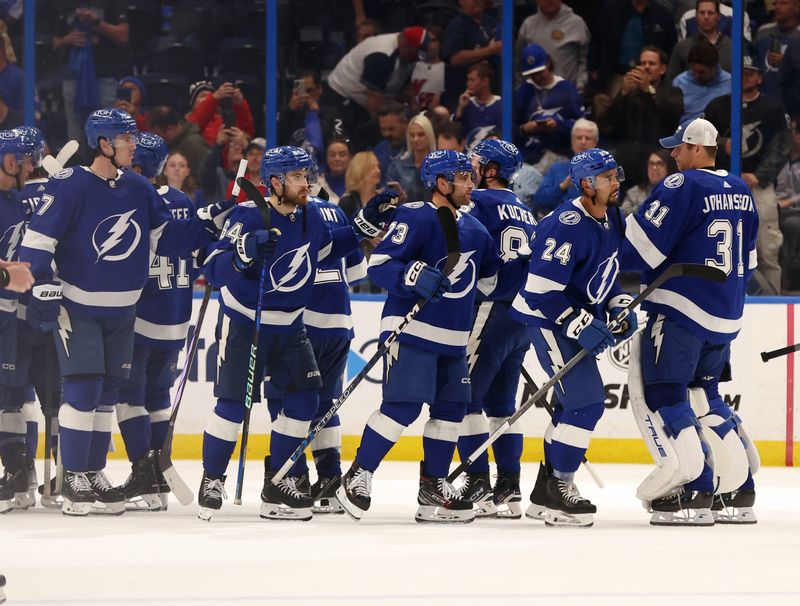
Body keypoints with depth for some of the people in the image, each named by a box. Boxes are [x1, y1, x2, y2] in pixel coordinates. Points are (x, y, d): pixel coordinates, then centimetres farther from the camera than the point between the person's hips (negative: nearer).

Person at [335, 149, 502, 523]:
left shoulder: (473, 227, 14)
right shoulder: (416, 218, -12)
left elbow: (488, 270, 32)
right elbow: (378, 264, -19)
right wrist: (415, 275, -31)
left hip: (453, 337, 8)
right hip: (412, 329, -8)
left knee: (452, 407, 7)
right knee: (403, 405, -15)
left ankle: (432, 487, 17)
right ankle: (357, 476, -4)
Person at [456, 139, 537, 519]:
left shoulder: (481, 202, -5)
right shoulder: (524, 212, 20)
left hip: (491, 310, -8)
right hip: (524, 315, 8)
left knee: (464, 395, -5)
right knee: (500, 401, 12)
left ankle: (478, 486, -11)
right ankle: (509, 490, 9)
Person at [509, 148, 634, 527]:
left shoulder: (611, 219, 5)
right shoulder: (567, 226, -24)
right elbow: (541, 290, -26)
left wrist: (618, 306, 6)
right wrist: (580, 326, -29)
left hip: (580, 317, 10)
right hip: (547, 319, -10)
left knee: (576, 403, 14)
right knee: (586, 400, -16)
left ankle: (545, 493, 23)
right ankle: (558, 488, -9)